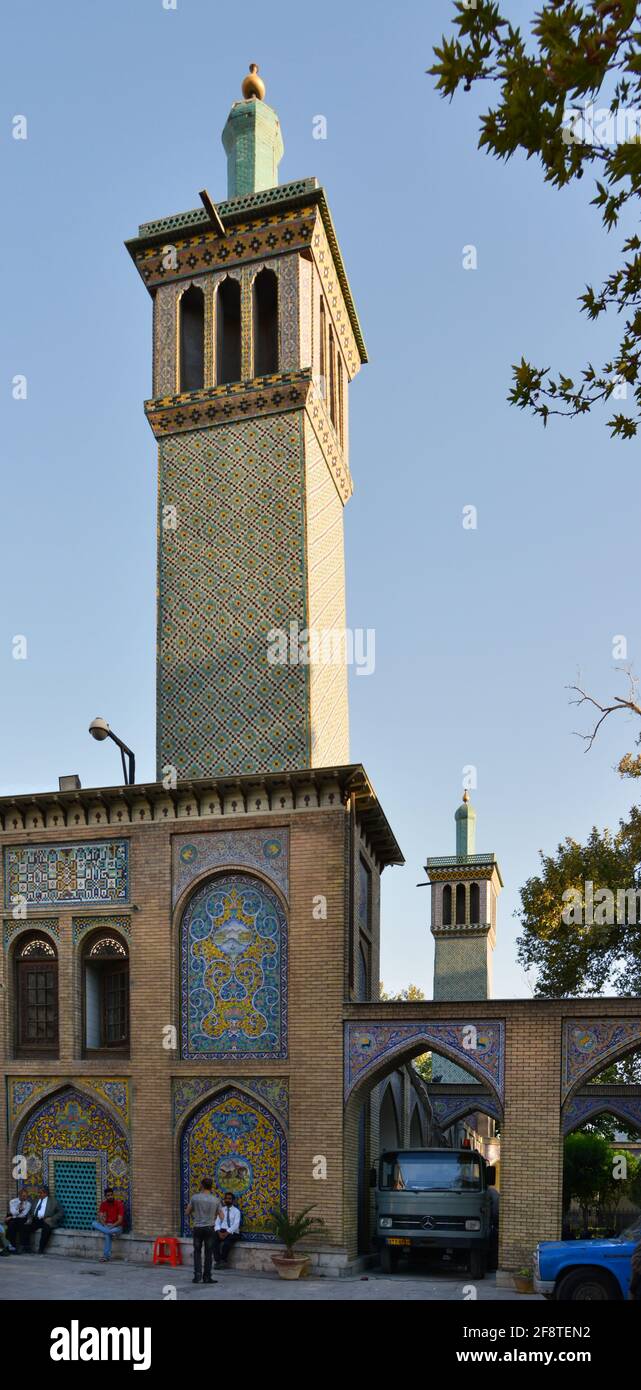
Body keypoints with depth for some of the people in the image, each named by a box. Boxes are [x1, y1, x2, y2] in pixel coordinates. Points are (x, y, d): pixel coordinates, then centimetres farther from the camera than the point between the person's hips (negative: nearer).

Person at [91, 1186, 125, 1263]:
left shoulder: (119, 1204, -13)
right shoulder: (103, 1204, 1)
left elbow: (120, 1220, -18)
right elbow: (100, 1218, -7)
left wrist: (111, 1226, -32)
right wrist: (105, 1225, -26)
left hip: (117, 1226, -5)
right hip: (106, 1225, 5)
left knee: (107, 1234, -41)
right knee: (94, 1223, -27)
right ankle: (111, 1232, -33)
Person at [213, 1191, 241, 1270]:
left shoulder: (236, 1211, 3)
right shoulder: (221, 1210, 15)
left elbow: (236, 1225, -9)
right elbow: (217, 1222, 5)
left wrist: (227, 1233, -22)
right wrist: (219, 1232, -15)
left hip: (232, 1232, -3)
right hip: (221, 1231, 3)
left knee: (226, 1243, -34)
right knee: (214, 1240, -29)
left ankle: (223, 1262, -13)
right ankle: (217, 1261, -21)